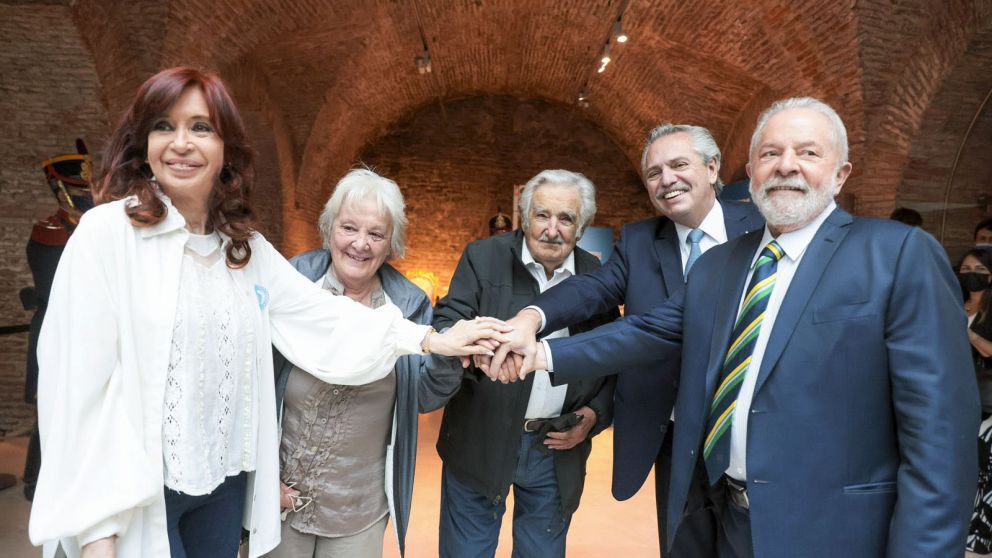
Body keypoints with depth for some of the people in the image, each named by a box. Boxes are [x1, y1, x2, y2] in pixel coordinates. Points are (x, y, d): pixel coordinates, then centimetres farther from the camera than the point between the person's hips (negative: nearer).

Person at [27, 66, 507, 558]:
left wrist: (431, 340, -6)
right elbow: (78, 384, -16)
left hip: (226, 481, 5)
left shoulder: (246, 247, 3)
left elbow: (321, 315, 0)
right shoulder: (107, 231, -14)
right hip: (134, 493, -5)